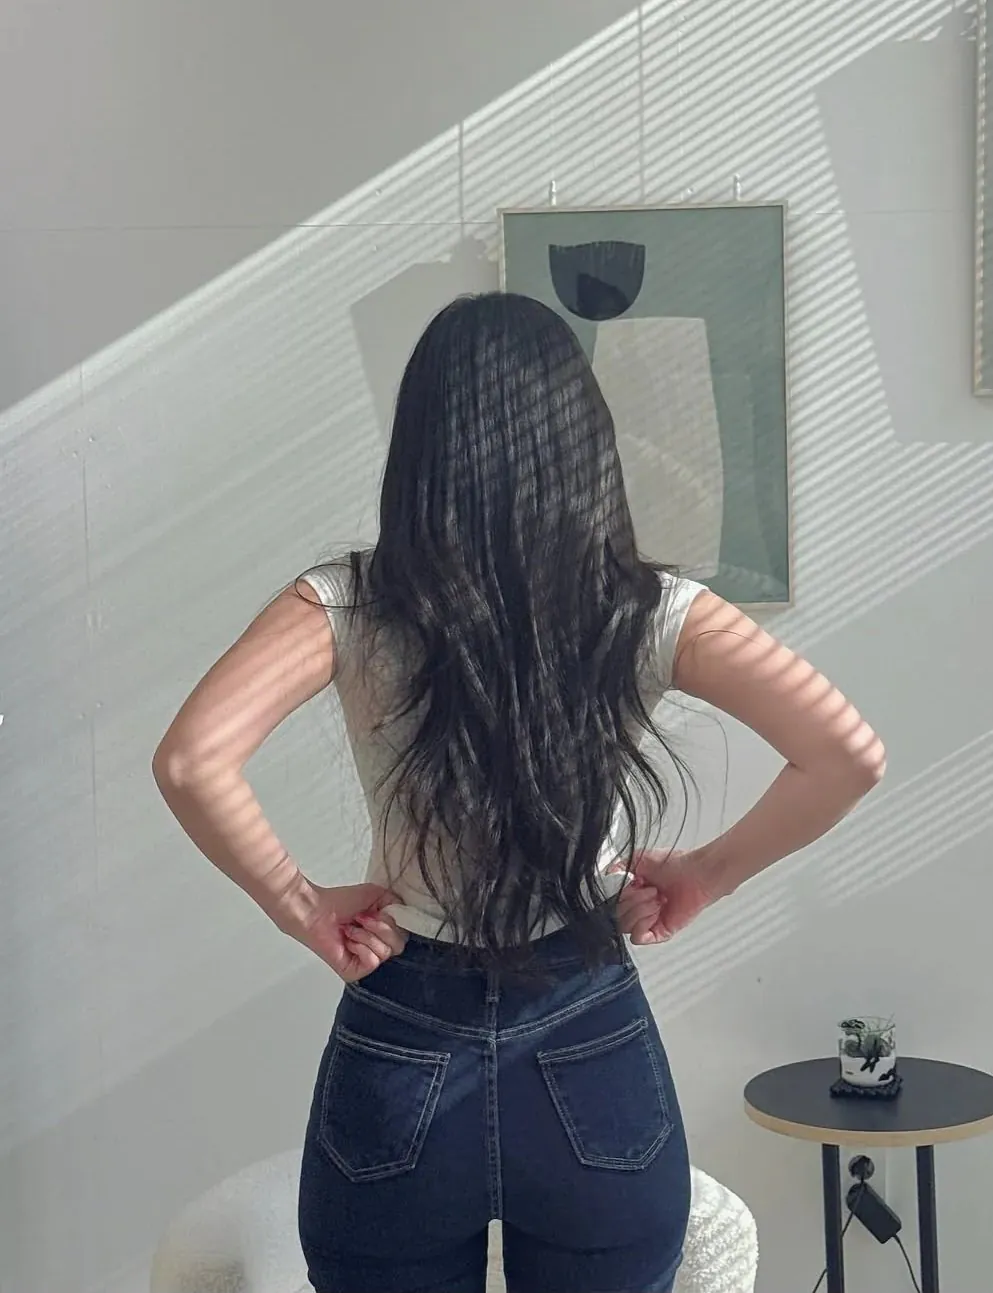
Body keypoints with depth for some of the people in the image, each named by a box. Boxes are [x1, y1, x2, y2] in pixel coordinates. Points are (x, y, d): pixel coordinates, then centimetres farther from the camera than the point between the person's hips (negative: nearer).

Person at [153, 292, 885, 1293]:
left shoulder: (350, 606, -9)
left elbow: (192, 761, -23)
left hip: (400, 1059, 0)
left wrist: (300, 909, -9)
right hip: (593, 1062, 1)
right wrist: (708, 875, -2)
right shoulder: (647, 614, -7)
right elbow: (848, 755, -16)